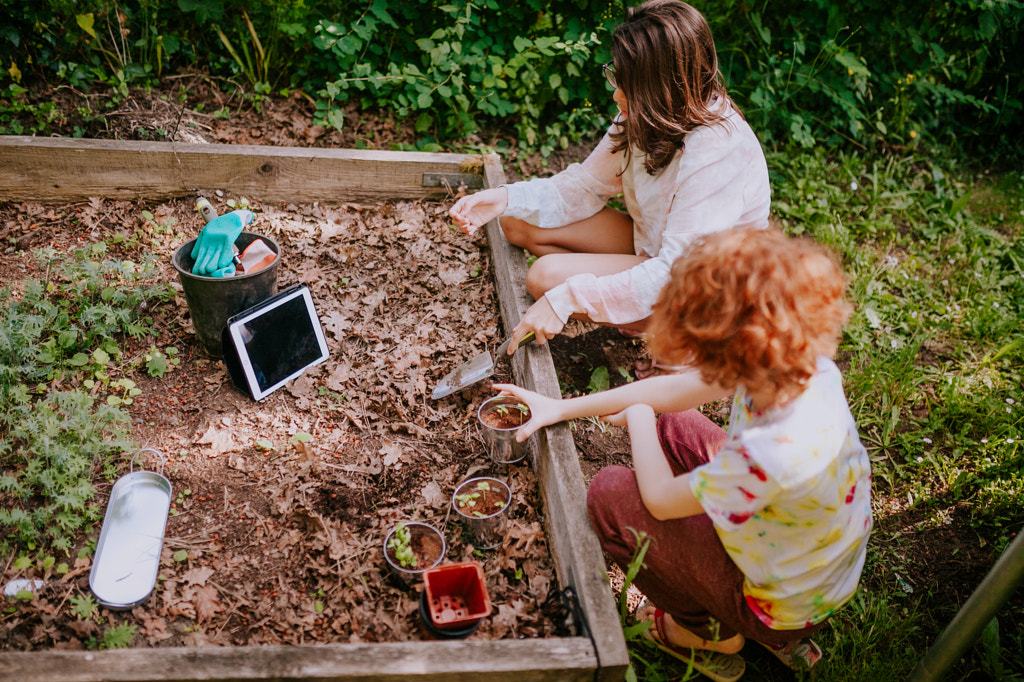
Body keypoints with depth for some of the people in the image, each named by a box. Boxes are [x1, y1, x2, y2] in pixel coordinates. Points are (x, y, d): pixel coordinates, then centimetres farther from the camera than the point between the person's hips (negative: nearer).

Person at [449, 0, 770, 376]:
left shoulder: (721, 153, -32)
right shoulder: (646, 116, -10)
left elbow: (674, 274, -34)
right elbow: (588, 186, 1)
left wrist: (569, 298, -37)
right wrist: (506, 198, -15)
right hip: (651, 245, 8)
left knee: (548, 276, -22)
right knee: (519, 222, -2)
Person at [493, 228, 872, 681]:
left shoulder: (771, 454, -42)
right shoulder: (802, 364, -19)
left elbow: (659, 499, -22)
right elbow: (674, 391, -4)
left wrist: (637, 418, -3)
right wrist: (562, 408, 2)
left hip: (785, 606, -7)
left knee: (610, 496, -10)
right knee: (669, 429, 12)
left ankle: (715, 636, 14)